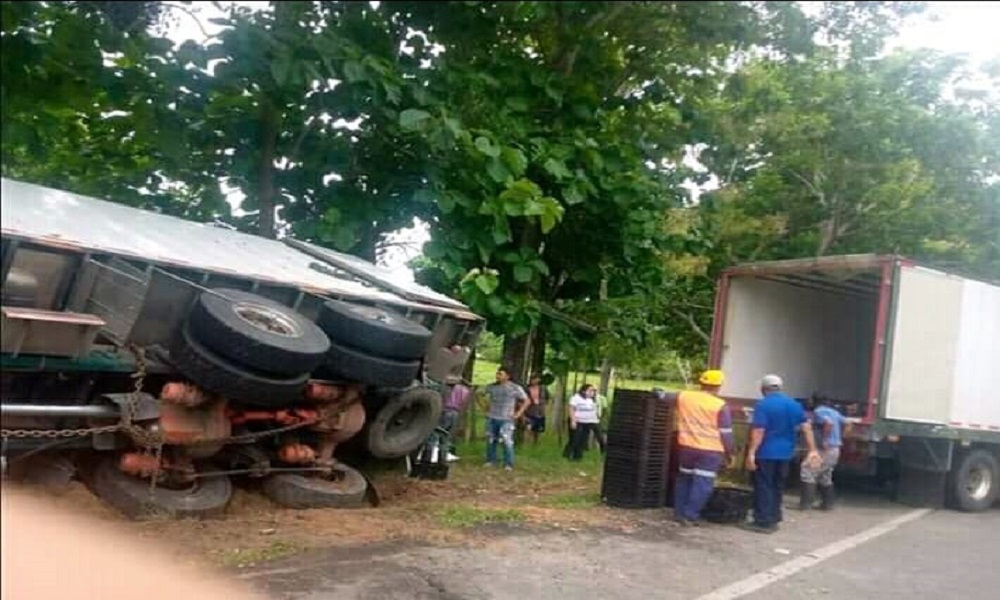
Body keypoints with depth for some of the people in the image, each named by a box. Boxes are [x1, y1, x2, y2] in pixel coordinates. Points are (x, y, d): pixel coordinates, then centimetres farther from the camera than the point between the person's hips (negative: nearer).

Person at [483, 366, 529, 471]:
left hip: (506, 420, -4)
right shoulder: (491, 387, 6)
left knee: (507, 441, -11)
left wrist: (518, 413, -4)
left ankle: (508, 464, -4)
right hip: (491, 418, 4)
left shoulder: (515, 388, -3)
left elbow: (526, 401, 3)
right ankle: (490, 461, 20)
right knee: (490, 441, 8)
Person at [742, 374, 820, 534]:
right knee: (777, 487, 16)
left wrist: (751, 453, -20)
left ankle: (763, 522, -1)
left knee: (763, 487, -1)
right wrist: (812, 450, 4)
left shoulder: (763, 405, -13)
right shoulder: (794, 405, 7)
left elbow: (758, 431, -19)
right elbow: (806, 428, 3)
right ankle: (773, 520, 22)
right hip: (785, 453, 7)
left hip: (766, 453, -7)